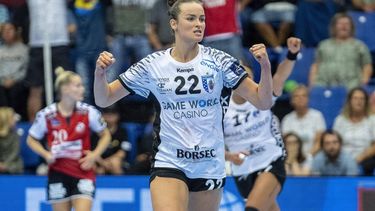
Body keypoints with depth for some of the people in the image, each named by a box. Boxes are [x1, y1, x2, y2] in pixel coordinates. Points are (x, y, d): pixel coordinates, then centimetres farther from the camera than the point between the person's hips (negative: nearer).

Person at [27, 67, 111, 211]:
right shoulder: (46, 115, -6)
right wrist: (46, 154, -9)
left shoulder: (89, 112, -5)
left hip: (83, 173, -1)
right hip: (58, 173, 1)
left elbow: (105, 135, 8)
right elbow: (31, 140, 8)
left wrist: (95, 155, -7)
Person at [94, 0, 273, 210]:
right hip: (168, 165, -2)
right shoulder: (153, 65, -2)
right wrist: (100, 73, -16)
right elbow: (104, 99, 4)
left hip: (210, 167, 2)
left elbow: (263, 102, -5)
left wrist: (265, 66, -21)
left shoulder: (218, 61, -3)